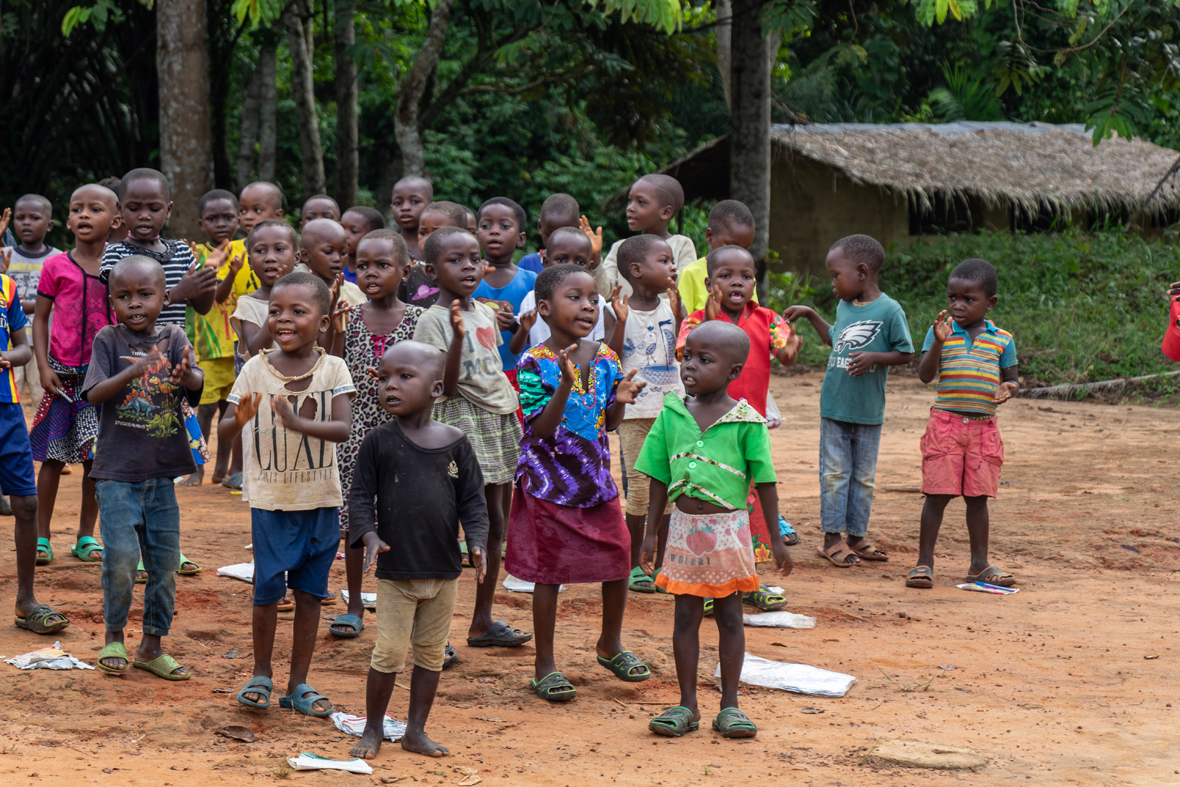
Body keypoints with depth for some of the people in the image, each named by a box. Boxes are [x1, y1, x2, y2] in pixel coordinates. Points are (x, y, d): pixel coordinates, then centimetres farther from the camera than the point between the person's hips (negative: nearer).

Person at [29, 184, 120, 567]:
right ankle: (41, 536, 12)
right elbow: (40, 319, 3)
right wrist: (44, 367, -6)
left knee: (96, 458, 6)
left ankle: (86, 537, 17)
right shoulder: (57, 267, -1)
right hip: (63, 374, -1)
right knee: (54, 457, 2)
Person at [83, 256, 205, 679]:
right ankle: (114, 635, 10)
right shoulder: (109, 340, -2)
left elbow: (198, 385, -11)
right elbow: (94, 394, -13)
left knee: (165, 561, 7)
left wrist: (186, 374, -35)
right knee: (121, 557, -13)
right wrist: (130, 374, -31)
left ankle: (152, 646, 21)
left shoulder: (174, 338, 3)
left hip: (162, 472, 3)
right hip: (117, 473, -3)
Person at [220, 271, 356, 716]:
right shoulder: (256, 370, -3)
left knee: (310, 591, 7)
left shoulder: (332, 369, -4)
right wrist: (239, 420, -29)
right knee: (268, 589, -1)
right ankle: (261, 675, 18)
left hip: (320, 499, 1)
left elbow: (343, 428, -17)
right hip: (270, 497, 0)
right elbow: (223, 435, -6)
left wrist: (298, 423, -32)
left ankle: (299, 683, 17)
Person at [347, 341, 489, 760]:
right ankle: (373, 728, 16)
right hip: (395, 568, -2)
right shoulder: (378, 442, -3)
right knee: (389, 651, 0)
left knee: (431, 653, 11)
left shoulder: (455, 443, 1)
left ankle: (416, 730, 22)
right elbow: (361, 494, -1)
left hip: (444, 568, 2)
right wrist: (369, 535, -17)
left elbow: (472, 499, 5)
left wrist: (476, 542, -9)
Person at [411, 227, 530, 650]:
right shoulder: (433, 320, -10)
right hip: (462, 424, -7)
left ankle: (483, 621, 18)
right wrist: (457, 336, -28)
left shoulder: (486, 313, 12)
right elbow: (447, 385, -16)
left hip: (500, 421, 7)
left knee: (494, 524, 10)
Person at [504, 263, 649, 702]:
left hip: (595, 476, 5)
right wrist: (565, 386, -29)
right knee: (549, 571, 1)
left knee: (619, 559, 7)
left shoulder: (604, 359, 3)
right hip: (549, 480, -5)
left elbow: (609, 424, 11)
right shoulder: (535, 363, -13)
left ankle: (610, 645, 31)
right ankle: (544, 666, 12)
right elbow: (541, 429, -18)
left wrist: (620, 400, -9)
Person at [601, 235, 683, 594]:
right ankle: (633, 565, 13)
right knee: (639, 488, 0)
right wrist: (621, 321, -20)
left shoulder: (671, 307, 5)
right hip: (634, 411, -3)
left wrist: (678, 313, -14)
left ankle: (661, 563, 17)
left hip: (671, 408, 3)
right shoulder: (619, 311, -4)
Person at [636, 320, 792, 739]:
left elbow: (764, 483, -4)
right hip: (685, 527, 3)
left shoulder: (747, 422, -8)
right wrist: (651, 533, 6)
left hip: (727, 529, -3)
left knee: (729, 615, 5)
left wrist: (776, 539, -2)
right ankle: (687, 704, 15)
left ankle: (730, 705, 13)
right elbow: (660, 479, 7)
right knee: (685, 615, 7)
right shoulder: (672, 414, 1)